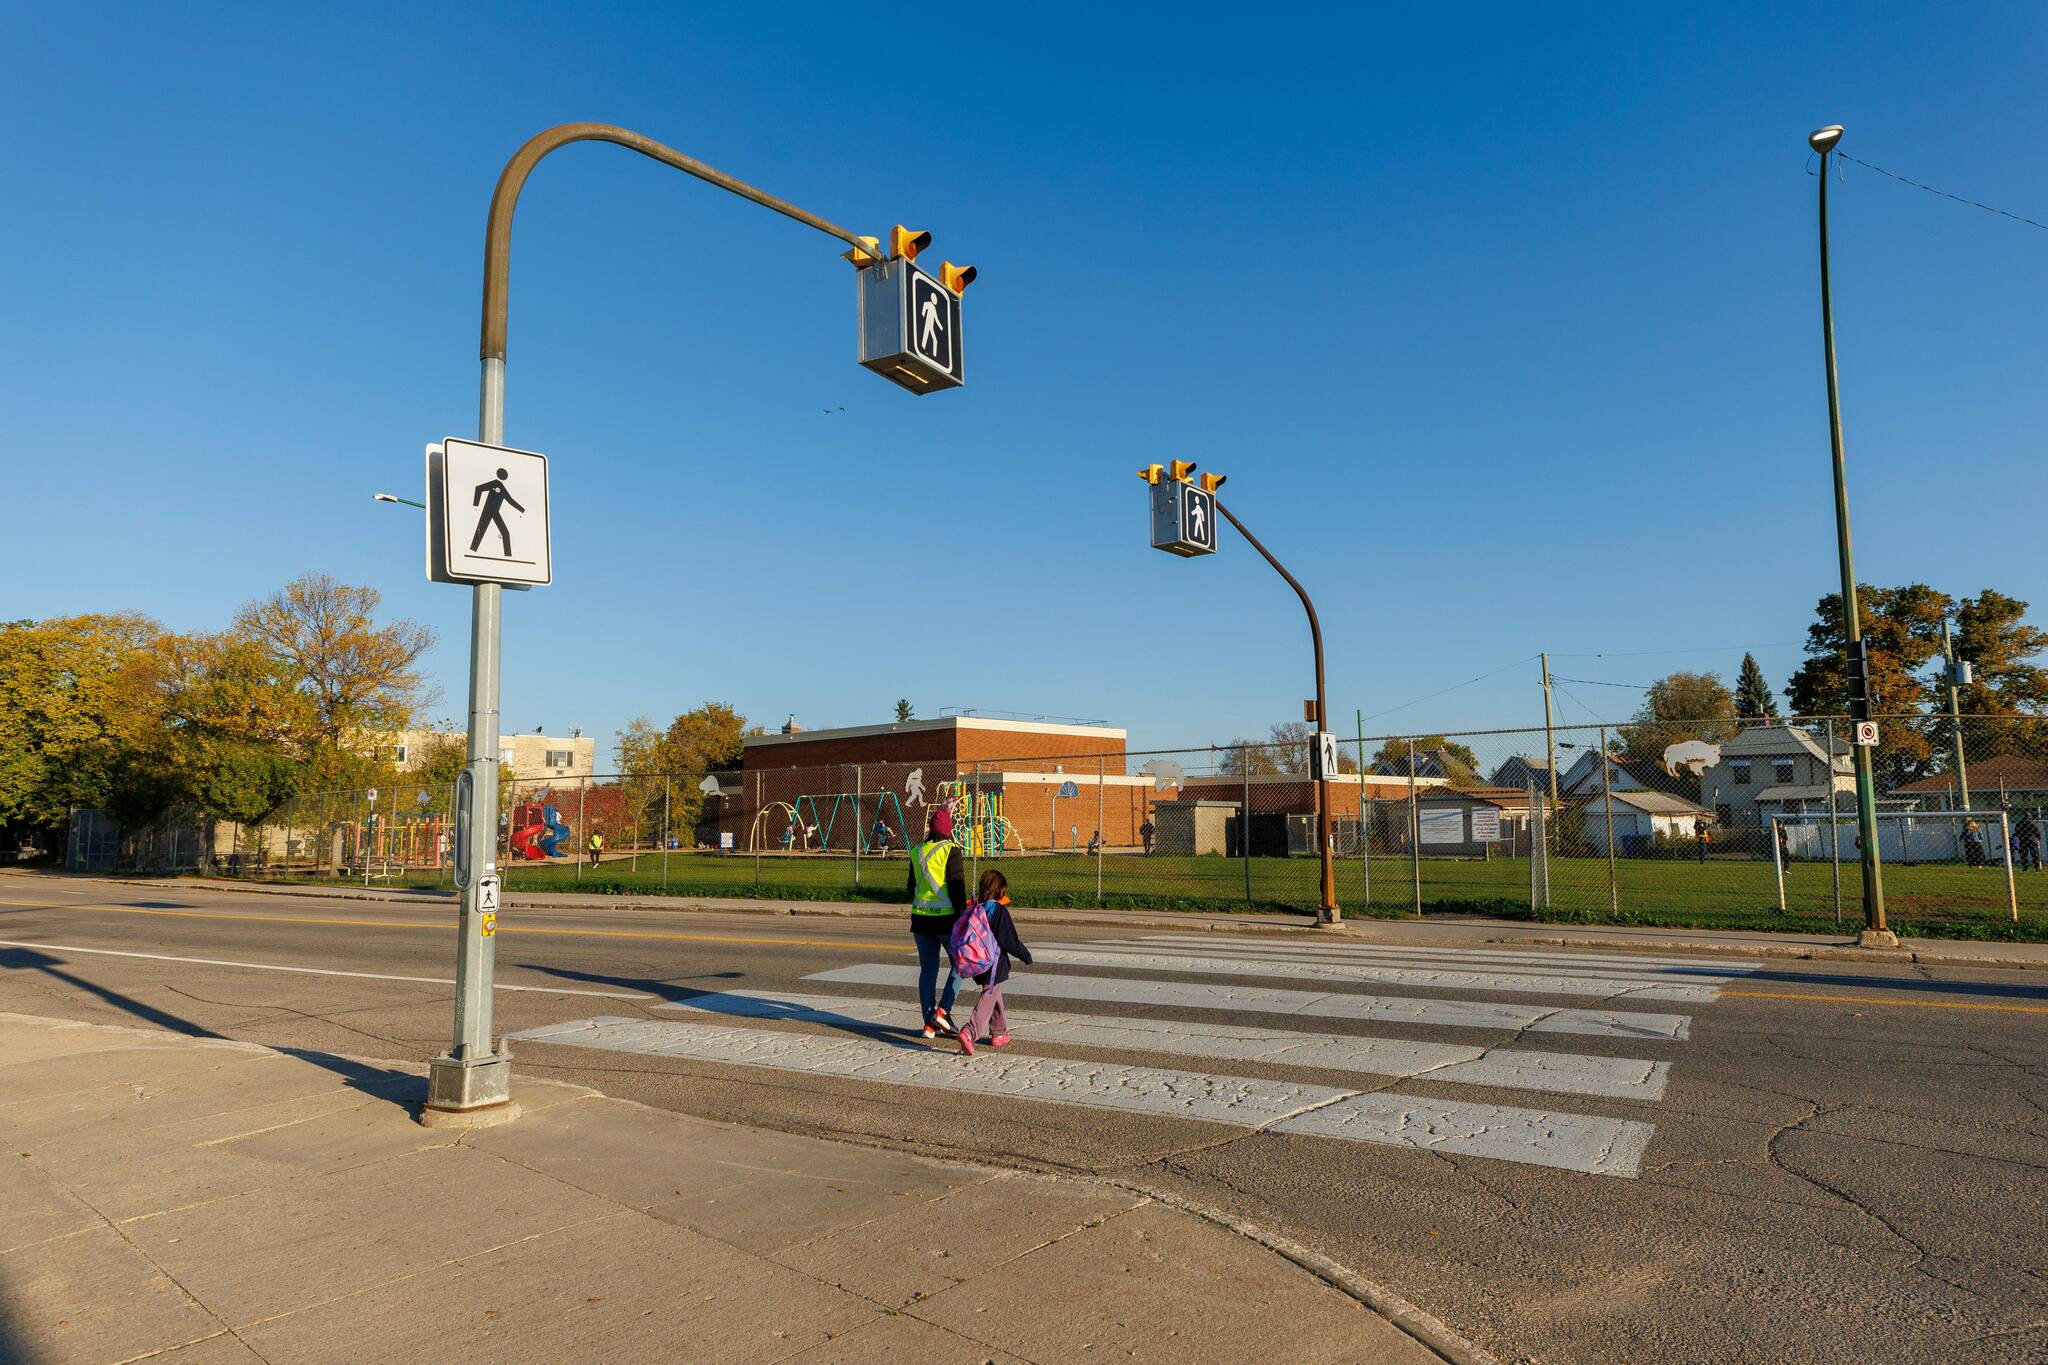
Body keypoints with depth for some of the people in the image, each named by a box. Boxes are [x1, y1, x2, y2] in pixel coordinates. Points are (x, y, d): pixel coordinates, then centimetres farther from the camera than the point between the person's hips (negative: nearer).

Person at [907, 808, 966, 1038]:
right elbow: (957, 886, -13)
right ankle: (943, 1011, -3)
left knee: (927, 970, 11)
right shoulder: (950, 850, -9)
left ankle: (929, 1024, 12)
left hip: (920, 918, 5)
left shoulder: (917, 852, 9)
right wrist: (962, 916, -9)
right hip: (946, 918, -5)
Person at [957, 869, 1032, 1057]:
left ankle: (999, 1033, 32)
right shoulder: (1000, 911, -15)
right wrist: (1025, 955, 0)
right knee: (988, 999, -7)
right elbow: (1010, 940, -13)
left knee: (995, 997, 22)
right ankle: (969, 1032, -21)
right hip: (995, 964, -7)